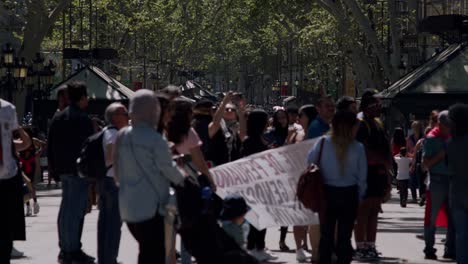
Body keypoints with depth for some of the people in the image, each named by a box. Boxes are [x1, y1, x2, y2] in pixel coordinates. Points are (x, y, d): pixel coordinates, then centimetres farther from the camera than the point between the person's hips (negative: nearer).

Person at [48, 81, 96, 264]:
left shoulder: (58, 118, 12)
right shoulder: (82, 119, -14)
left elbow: (50, 146, 15)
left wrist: (54, 168, 20)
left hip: (63, 169, 9)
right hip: (79, 169, -9)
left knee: (66, 208, 15)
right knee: (76, 209, -5)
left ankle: (64, 249, 21)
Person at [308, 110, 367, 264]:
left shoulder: (322, 143, -7)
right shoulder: (358, 148, -8)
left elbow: (309, 164, -4)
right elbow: (362, 176, -3)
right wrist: (359, 197, 8)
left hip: (326, 193, 1)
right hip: (349, 195, -1)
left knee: (326, 234, 11)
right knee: (345, 236, 6)